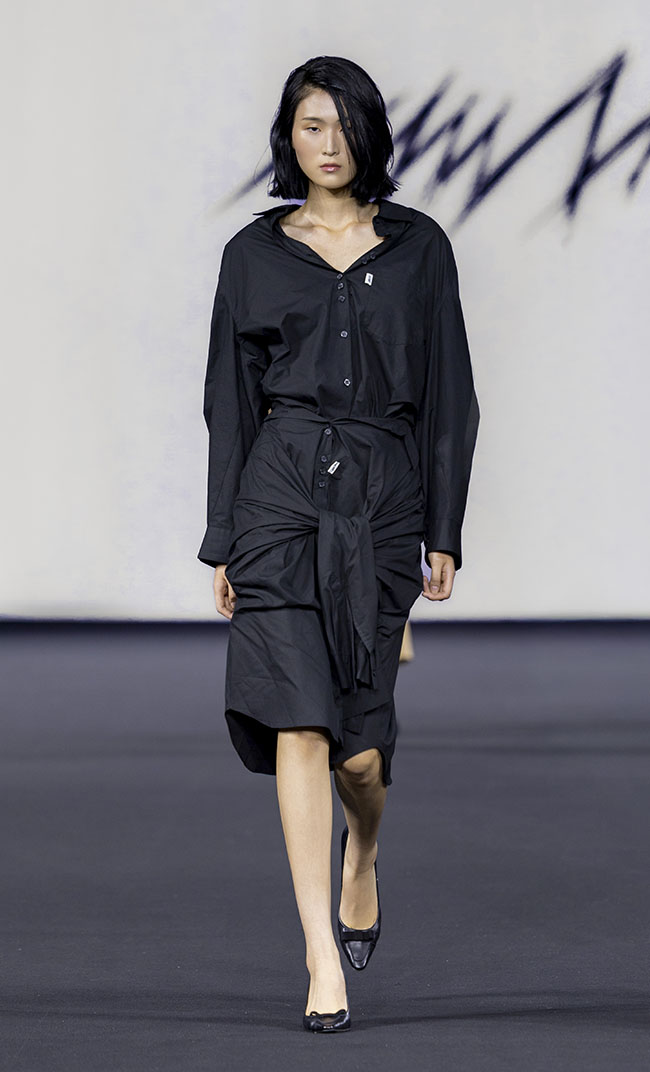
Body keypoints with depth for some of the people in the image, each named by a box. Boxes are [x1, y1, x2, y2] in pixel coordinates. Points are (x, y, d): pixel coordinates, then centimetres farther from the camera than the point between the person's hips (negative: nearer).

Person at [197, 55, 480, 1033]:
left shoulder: (419, 247, 7)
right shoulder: (254, 252, 7)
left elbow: (448, 396, 8)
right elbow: (230, 400, 9)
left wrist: (444, 532, 3)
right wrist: (223, 542, 5)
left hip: (384, 494, 0)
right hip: (281, 491, 0)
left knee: (359, 742, 0)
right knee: (299, 721, -11)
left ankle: (362, 855, 36)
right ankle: (323, 954, -9)